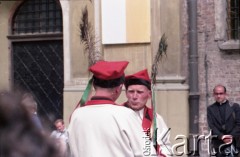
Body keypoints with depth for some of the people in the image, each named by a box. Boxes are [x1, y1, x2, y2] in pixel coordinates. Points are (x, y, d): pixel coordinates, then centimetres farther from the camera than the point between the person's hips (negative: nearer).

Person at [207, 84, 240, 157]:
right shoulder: (210, 109, 11)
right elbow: (211, 125, 1)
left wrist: (231, 136, -11)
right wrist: (221, 136, -14)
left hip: (233, 139, -1)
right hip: (218, 141, 1)